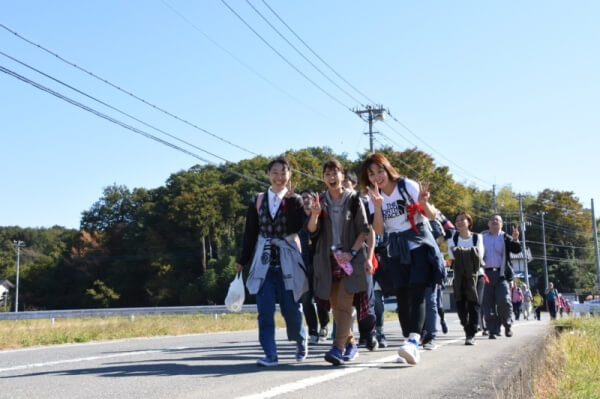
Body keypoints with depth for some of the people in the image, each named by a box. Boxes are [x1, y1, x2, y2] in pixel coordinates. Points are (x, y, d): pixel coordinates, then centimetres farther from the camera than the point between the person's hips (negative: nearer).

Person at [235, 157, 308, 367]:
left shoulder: (295, 200, 4)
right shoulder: (257, 201, 8)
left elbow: (295, 228, -13)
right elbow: (250, 234, 9)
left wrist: (290, 199, -15)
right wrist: (242, 261, 8)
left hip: (288, 262, -1)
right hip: (263, 262, 1)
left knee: (291, 309, 3)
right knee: (265, 311, -5)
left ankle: (301, 342, 29)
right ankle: (270, 355, -2)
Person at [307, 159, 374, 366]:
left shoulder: (353, 199, 1)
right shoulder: (320, 201, 8)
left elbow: (364, 230, 0)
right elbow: (312, 232, 0)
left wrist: (352, 252, -13)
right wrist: (315, 215, -20)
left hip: (350, 258, -3)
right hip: (328, 259, 4)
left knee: (344, 304, -14)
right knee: (335, 305, 8)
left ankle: (338, 347, -20)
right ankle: (351, 343, 22)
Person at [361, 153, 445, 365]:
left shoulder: (408, 186, -8)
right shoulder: (375, 197, 5)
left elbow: (432, 216, -7)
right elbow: (379, 230, -5)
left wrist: (423, 203, -28)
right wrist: (377, 205, -18)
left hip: (419, 244, -4)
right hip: (396, 250, 5)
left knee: (416, 291, -19)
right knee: (402, 296, 1)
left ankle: (414, 340, -31)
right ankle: (410, 346, 5)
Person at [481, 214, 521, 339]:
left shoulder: (505, 238, 8)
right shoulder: (481, 237, 12)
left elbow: (516, 250, -4)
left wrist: (515, 240, -23)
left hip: (501, 274, -1)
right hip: (486, 274, 2)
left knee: (504, 301, -11)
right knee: (488, 304, 0)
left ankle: (507, 324, 13)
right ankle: (493, 331, 6)